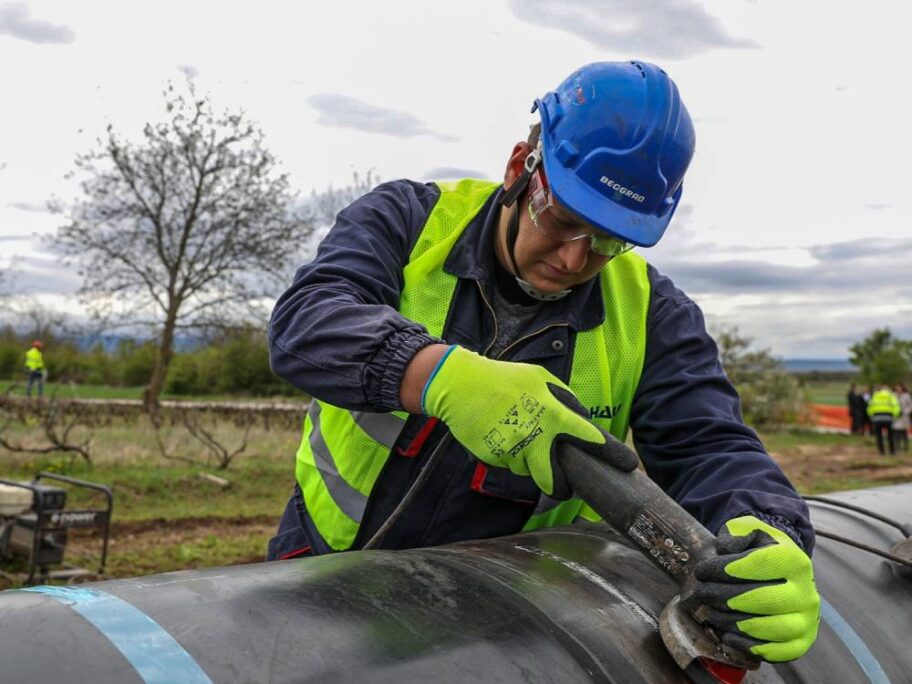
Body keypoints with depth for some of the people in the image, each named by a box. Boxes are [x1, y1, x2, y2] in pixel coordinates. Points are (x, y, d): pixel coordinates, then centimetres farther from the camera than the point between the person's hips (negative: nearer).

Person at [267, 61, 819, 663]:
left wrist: (771, 541, -34)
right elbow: (303, 322, -23)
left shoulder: (651, 315, -4)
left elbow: (710, 449, -10)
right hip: (330, 556, -2)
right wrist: (445, 377, -42)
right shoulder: (407, 221, -8)